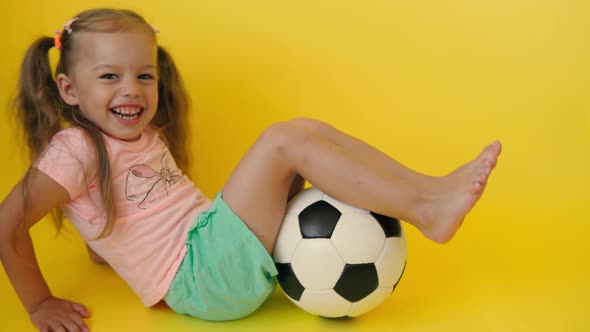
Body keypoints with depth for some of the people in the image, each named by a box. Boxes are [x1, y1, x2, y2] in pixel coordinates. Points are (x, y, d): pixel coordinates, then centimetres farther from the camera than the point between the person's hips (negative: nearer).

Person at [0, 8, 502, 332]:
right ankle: (424, 210, -23)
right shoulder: (75, 150, -10)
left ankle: (431, 188, -9)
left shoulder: (148, 137, 16)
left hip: (237, 257, 9)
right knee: (282, 140, -24)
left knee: (307, 129, -4)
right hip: (202, 277, -9)